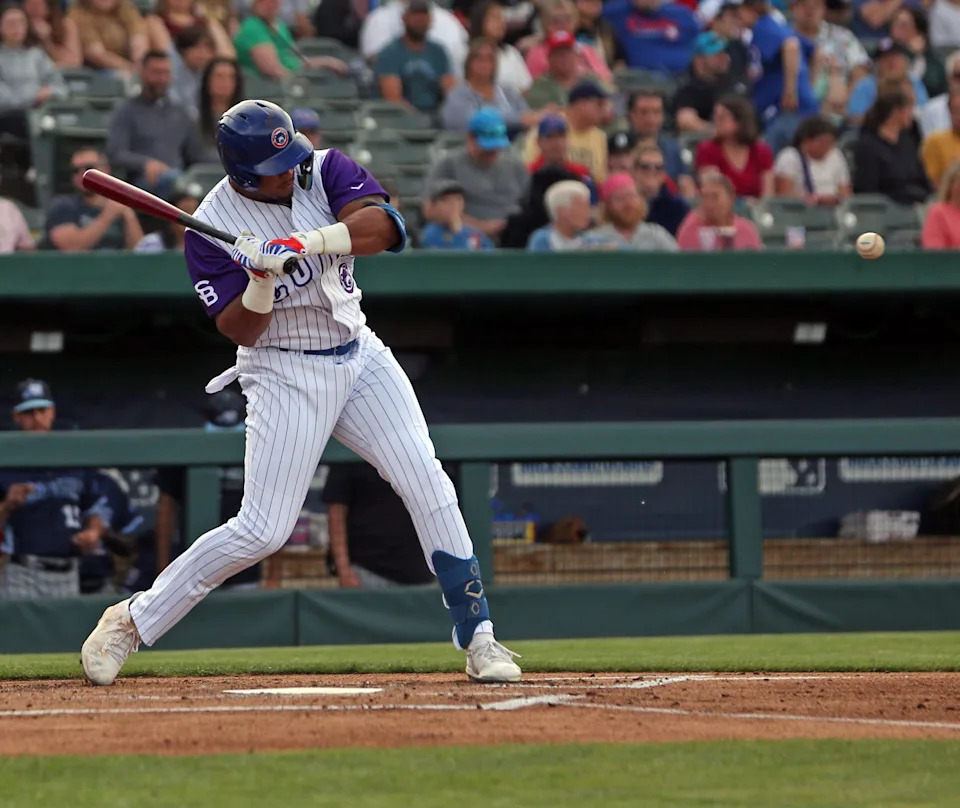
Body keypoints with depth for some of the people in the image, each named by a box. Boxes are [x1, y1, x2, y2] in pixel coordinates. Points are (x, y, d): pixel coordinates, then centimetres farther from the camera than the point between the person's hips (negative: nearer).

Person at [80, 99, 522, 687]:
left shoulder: (325, 170, -4)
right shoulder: (212, 228, -13)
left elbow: (384, 225, -20)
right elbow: (242, 330, -14)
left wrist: (309, 242, -33)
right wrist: (261, 281, -33)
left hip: (361, 357, 4)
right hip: (286, 371, -4)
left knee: (428, 485, -7)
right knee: (263, 530, -10)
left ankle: (477, 638, 0)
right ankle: (133, 620, 3)